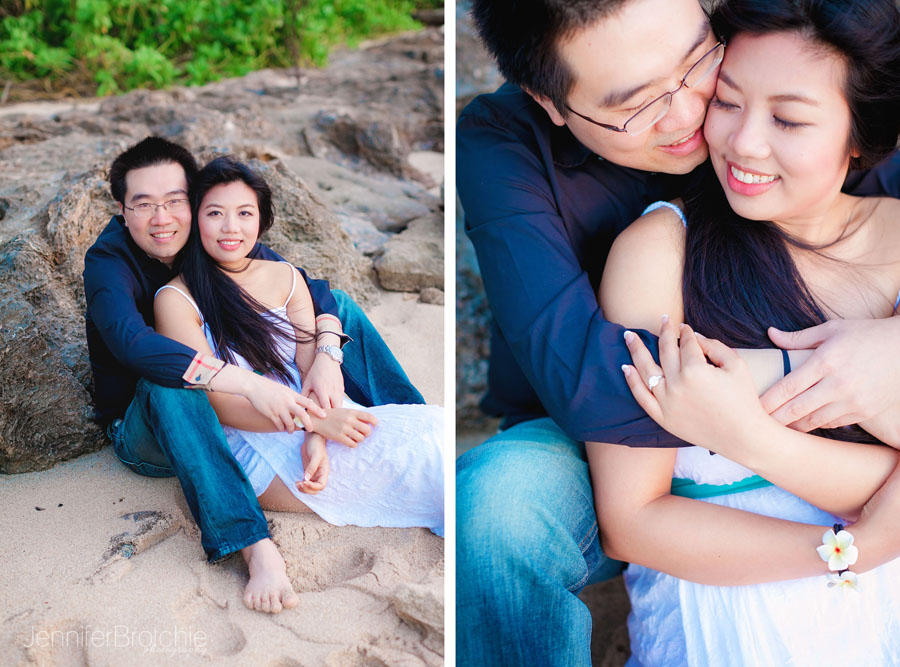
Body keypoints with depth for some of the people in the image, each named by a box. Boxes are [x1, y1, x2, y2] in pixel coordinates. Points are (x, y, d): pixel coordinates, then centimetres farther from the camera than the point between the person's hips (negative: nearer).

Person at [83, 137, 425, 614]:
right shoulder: (108, 261, -21)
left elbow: (314, 290, -7)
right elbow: (133, 343, -40)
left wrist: (328, 358, -29)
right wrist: (249, 383, -48)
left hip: (234, 409, 5)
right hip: (146, 433, -5)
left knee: (339, 303, -2)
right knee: (167, 382, -41)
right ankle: (255, 547, -47)